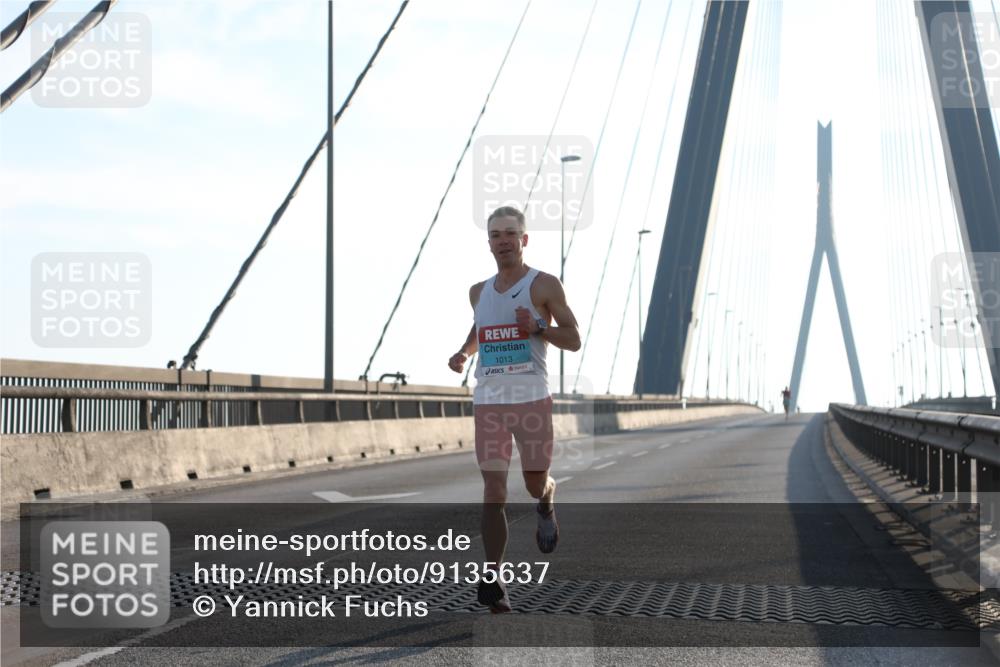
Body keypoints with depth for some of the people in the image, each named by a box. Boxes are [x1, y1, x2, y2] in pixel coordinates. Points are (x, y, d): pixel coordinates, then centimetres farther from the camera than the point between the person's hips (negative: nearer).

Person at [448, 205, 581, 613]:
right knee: (493, 487, -9)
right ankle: (494, 579, -11)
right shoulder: (479, 292, 13)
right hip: (488, 400, 3)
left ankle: (546, 507, 44)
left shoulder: (544, 285, -1)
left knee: (535, 484, 5)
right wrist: (464, 353, 11)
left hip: (531, 398, -3)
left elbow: (574, 340, -1)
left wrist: (538, 328, -18)